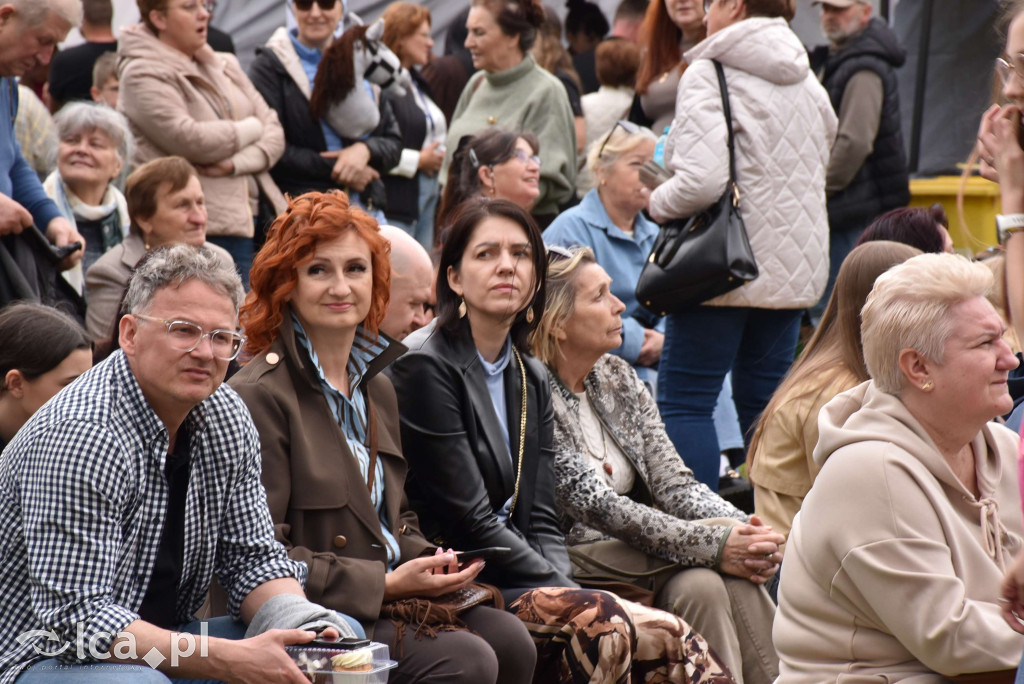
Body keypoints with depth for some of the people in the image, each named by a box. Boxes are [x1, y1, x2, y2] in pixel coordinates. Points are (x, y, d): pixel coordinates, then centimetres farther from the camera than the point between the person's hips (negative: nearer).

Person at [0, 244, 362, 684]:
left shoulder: (226, 420, 1)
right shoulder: (80, 437, -25)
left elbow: (253, 559, 7)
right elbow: (75, 618, -29)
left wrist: (303, 627, -17)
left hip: (162, 645, 7)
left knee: (341, 636, -5)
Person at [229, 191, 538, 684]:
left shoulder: (377, 389, 17)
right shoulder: (259, 395, -11)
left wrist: (428, 561, 1)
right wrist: (385, 584, -16)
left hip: (391, 594, 8)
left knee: (511, 640, -20)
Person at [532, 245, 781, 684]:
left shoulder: (619, 378, 11)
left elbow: (672, 482, 5)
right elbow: (597, 506, -21)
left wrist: (741, 529, -15)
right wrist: (711, 544, -25)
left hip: (636, 548, 7)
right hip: (576, 562, -7)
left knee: (737, 579, -21)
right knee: (698, 586, -28)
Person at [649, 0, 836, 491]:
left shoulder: (709, 75, -12)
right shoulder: (808, 84, 12)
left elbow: (701, 181, -21)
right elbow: (820, 168, 20)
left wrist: (657, 204, -4)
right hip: (795, 267, 7)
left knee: (684, 401, -3)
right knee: (763, 402, 13)